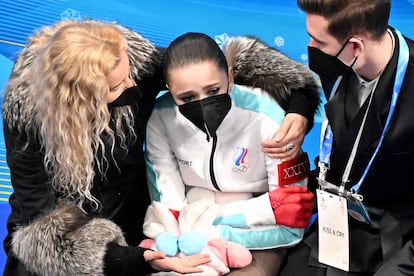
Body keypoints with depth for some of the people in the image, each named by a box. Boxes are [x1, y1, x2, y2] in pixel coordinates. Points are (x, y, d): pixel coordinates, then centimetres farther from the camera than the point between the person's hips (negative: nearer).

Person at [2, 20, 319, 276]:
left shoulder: (138, 60, -20)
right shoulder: (27, 112, -24)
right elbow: (45, 230, -23)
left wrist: (300, 104, -25)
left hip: (130, 224, 2)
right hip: (50, 247, -1)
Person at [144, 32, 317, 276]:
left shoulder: (267, 120, -24)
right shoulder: (160, 118, -18)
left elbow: (290, 228, -19)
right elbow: (170, 212, -15)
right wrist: (265, 208, -23)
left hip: (256, 236, -1)